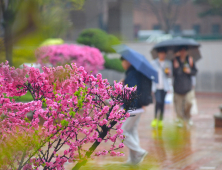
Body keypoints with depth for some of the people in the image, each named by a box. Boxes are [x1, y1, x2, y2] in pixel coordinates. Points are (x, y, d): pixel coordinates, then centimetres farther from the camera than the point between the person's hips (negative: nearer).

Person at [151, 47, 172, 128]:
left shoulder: (168, 63, 10)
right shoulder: (154, 63, 5)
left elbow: (169, 75, 14)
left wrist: (168, 72, -8)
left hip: (164, 86, 2)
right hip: (156, 86, -2)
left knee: (162, 103, 4)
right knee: (158, 102, -16)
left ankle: (160, 120, 13)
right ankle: (155, 118, -1)